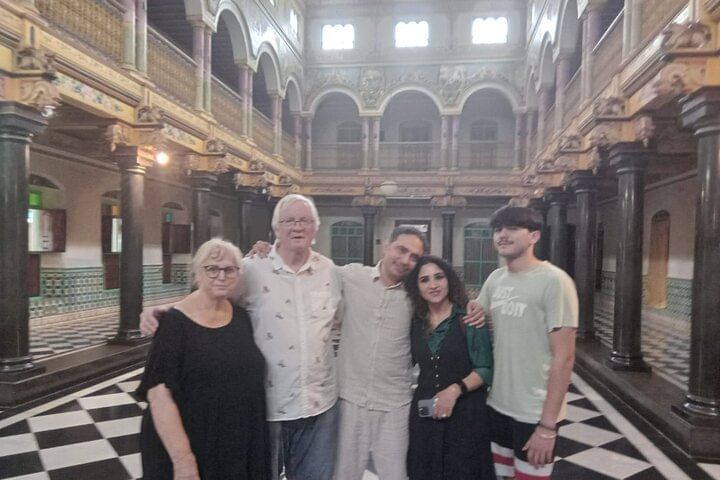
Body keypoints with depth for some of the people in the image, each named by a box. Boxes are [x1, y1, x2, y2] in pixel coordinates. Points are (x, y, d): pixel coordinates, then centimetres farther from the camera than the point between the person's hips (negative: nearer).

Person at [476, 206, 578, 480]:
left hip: (535, 413, -6)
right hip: (497, 405, 6)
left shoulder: (554, 281, -16)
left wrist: (547, 425, -18)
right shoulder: (495, 279, 3)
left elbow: (563, 358, -18)